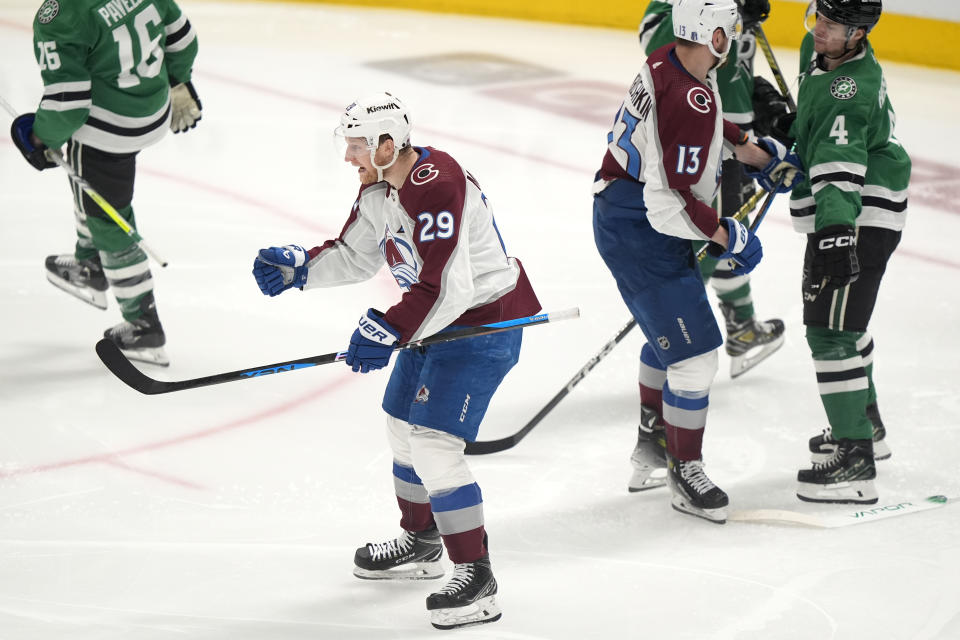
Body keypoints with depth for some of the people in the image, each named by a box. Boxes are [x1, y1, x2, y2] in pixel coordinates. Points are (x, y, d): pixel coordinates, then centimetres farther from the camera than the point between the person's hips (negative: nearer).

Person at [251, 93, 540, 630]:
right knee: (403, 424, 23)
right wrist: (299, 267, 3)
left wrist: (389, 331, -33)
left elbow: (445, 287, -33)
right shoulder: (378, 188, 4)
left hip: (485, 324, -11)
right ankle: (421, 543, 43)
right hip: (438, 319, 11)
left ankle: (478, 580, -12)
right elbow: (355, 257, 17)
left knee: (434, 443, -17)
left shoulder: (435, 189, -29)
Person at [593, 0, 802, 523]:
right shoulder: (690, 103, -30)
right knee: (694, 351, -6)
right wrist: (726, 236, -16)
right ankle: (685, 473, 4)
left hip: (620, 214, 11)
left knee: (671, 328, 29)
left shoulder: (670, 61, 0)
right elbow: (670, 197, -29)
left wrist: (758, 154, 27)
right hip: (642, 234, -11)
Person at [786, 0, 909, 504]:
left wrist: (836, 233, -49)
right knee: (842, 321, 25)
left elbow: (839, 168, -40)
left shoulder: (851, 88, -26)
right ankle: (866, 428, 43)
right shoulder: (818, 51, 4)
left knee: (831, 331, -15)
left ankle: (855, 461, -15)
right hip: (837, 220, 11)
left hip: (860, 218, -11)